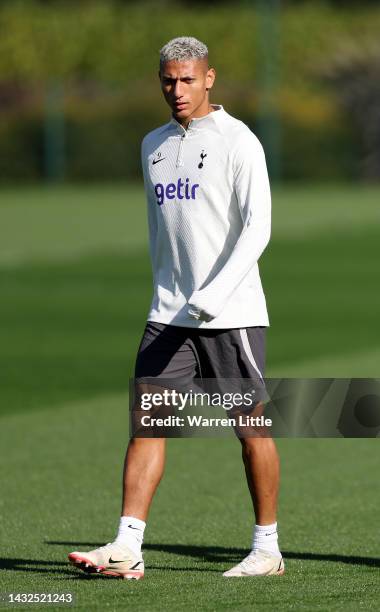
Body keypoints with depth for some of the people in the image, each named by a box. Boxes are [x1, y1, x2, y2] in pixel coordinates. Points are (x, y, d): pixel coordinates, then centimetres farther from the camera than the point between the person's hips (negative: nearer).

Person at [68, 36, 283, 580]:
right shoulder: (154, 146, 13)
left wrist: (209, 299, -23)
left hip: (232, 313, -6)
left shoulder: (237, 142, -8)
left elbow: (257, 229, -15)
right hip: (169, 312, 6)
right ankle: (126, 549, -9)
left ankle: (267, 549, 12)